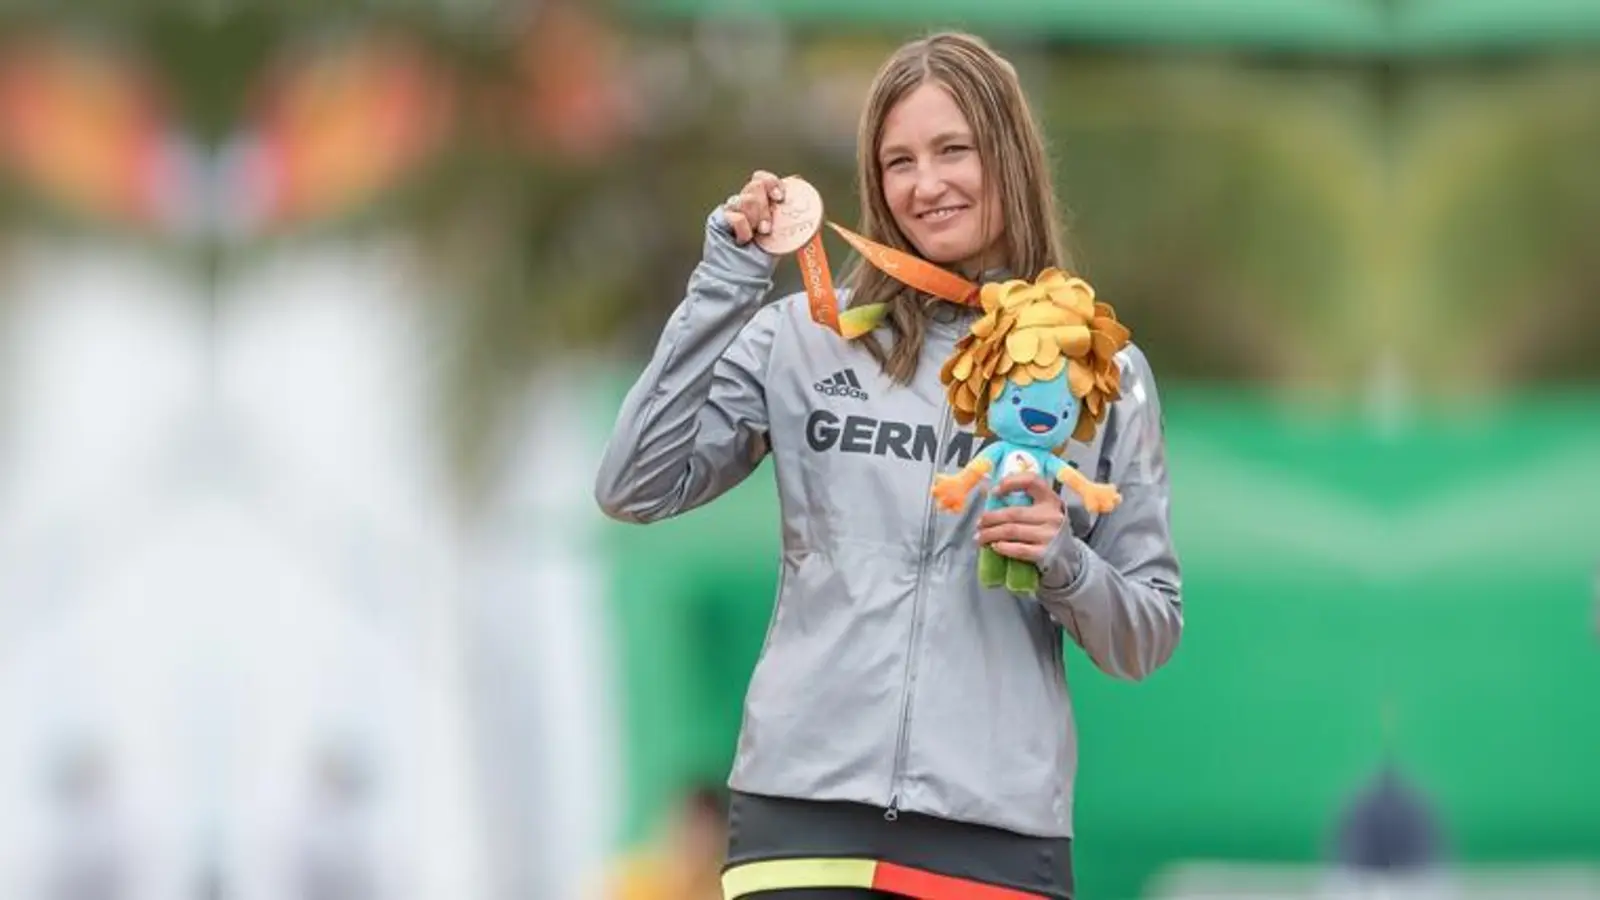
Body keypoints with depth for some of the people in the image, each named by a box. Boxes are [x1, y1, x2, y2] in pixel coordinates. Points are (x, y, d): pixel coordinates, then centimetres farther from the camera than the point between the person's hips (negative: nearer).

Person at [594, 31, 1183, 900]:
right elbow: (633, 489, -1)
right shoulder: (803, 337, 7)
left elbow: (1148, 637, 12)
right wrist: (724, 287, -4)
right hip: (806, 813, -1)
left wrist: (1066, 567, -9)